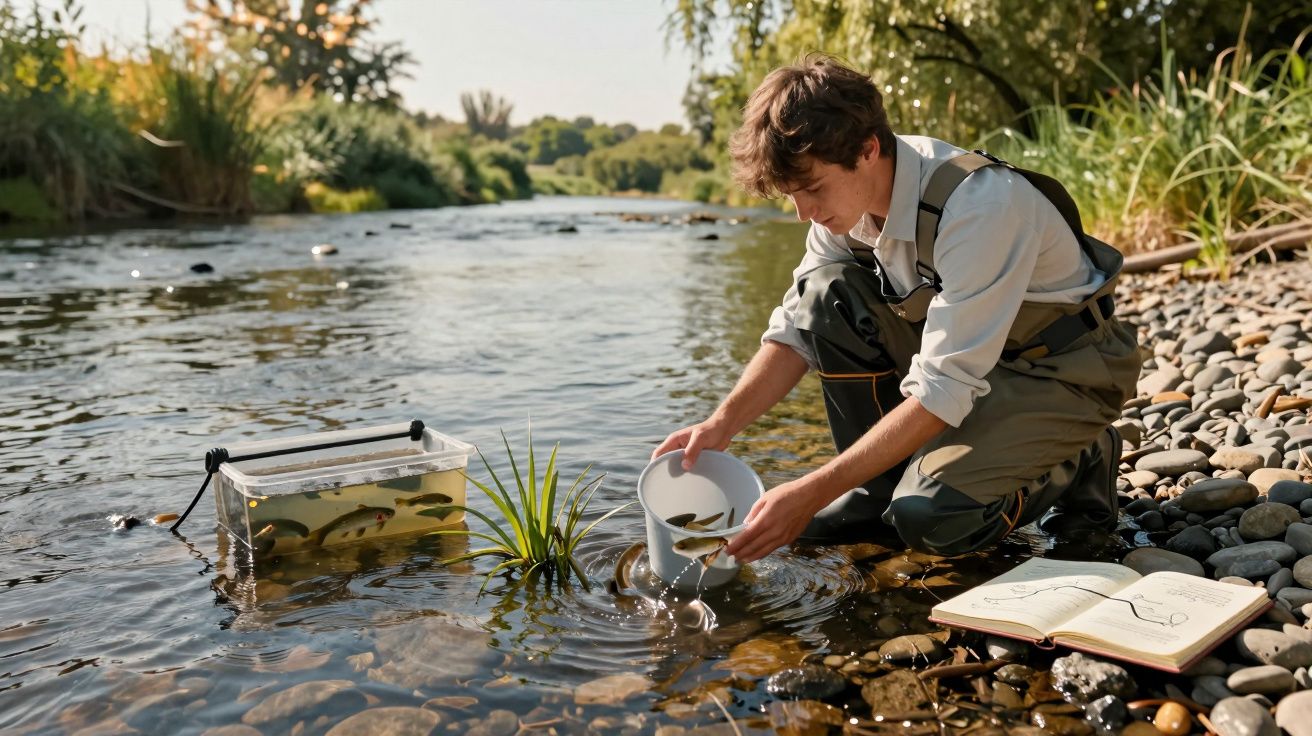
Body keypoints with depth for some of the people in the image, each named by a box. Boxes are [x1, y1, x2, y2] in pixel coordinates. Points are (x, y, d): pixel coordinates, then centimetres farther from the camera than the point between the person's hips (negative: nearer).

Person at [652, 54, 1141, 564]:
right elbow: (799, 328, -4)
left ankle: (1078, 463, 3)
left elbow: (943, 390, -34)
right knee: (827, 291, -16)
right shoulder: (847, 192, -10)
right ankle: (882, 488, -3)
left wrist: (813, 492, -35)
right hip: (962, 346, 7)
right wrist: (722, 424, -19)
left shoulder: (978, 204, -33)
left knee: (930, 514, -28)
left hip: (1066, 367, -6)